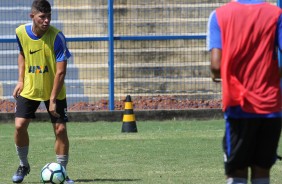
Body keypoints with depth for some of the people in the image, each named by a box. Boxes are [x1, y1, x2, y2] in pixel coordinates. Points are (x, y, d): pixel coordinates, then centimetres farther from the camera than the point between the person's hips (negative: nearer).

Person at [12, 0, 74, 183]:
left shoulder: (57, 37, -22)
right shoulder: (21, 32, -9)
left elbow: (61, 71, -21)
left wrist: (53, 100, -23)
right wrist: (21, 80, 3)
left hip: (54, 91, -3)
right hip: (29, 89, 3)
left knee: (60, 129, -8)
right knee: (20, 125, -8)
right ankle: (23, 165, 15)